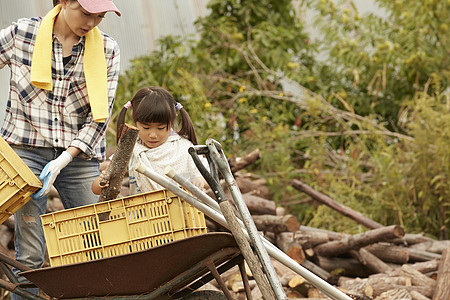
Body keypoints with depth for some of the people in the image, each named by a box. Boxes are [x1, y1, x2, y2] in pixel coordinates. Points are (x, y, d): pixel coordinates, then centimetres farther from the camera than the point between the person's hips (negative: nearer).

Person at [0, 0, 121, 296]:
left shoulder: (107, 50, 0)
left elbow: (100, 116, -2)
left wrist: (62, 160, -13)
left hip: (79, 156, 2)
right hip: (26, 150, -2)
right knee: (29, 253, -7)